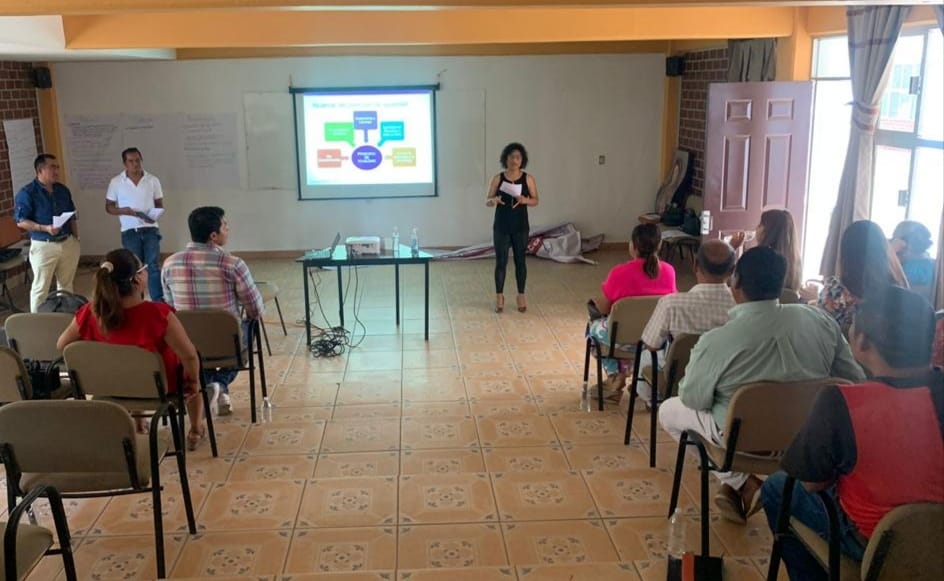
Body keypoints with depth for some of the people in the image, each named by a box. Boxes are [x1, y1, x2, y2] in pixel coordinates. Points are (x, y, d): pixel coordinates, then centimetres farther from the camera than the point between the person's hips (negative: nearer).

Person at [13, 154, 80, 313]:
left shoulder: (63, 190, 9)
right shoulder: (27, 193, -11)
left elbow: (72, 216, 17)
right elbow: (21, 221, -14)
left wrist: (76, 238, 11)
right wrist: (45, 228, -26)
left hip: (68, 243, 6)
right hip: (43, 246, -6)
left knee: (66, 285, 17)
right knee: (40, 287, 0)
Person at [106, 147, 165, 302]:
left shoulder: (153, 180, 3)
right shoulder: (116, 182, 1)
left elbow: (159, 203, 10)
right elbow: (109, 207, 6)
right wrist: (123, 211, -15)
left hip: (150, 229, 0)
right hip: (130, 231, 0)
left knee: (153, 265, -6)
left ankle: (159, 301, -6)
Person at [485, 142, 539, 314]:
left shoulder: (528, 179, -1)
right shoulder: (498, 178, -1)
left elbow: (536, 200, 3)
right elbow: (487, 201, 2)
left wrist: (525, 200, -18)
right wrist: (494, 200, -21)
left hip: (520, 226, 0)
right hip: (501, 226, 0)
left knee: (520, 260, 6)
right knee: (501, 261, 2)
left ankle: (521, 296, 18)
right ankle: (499, 297, 13)